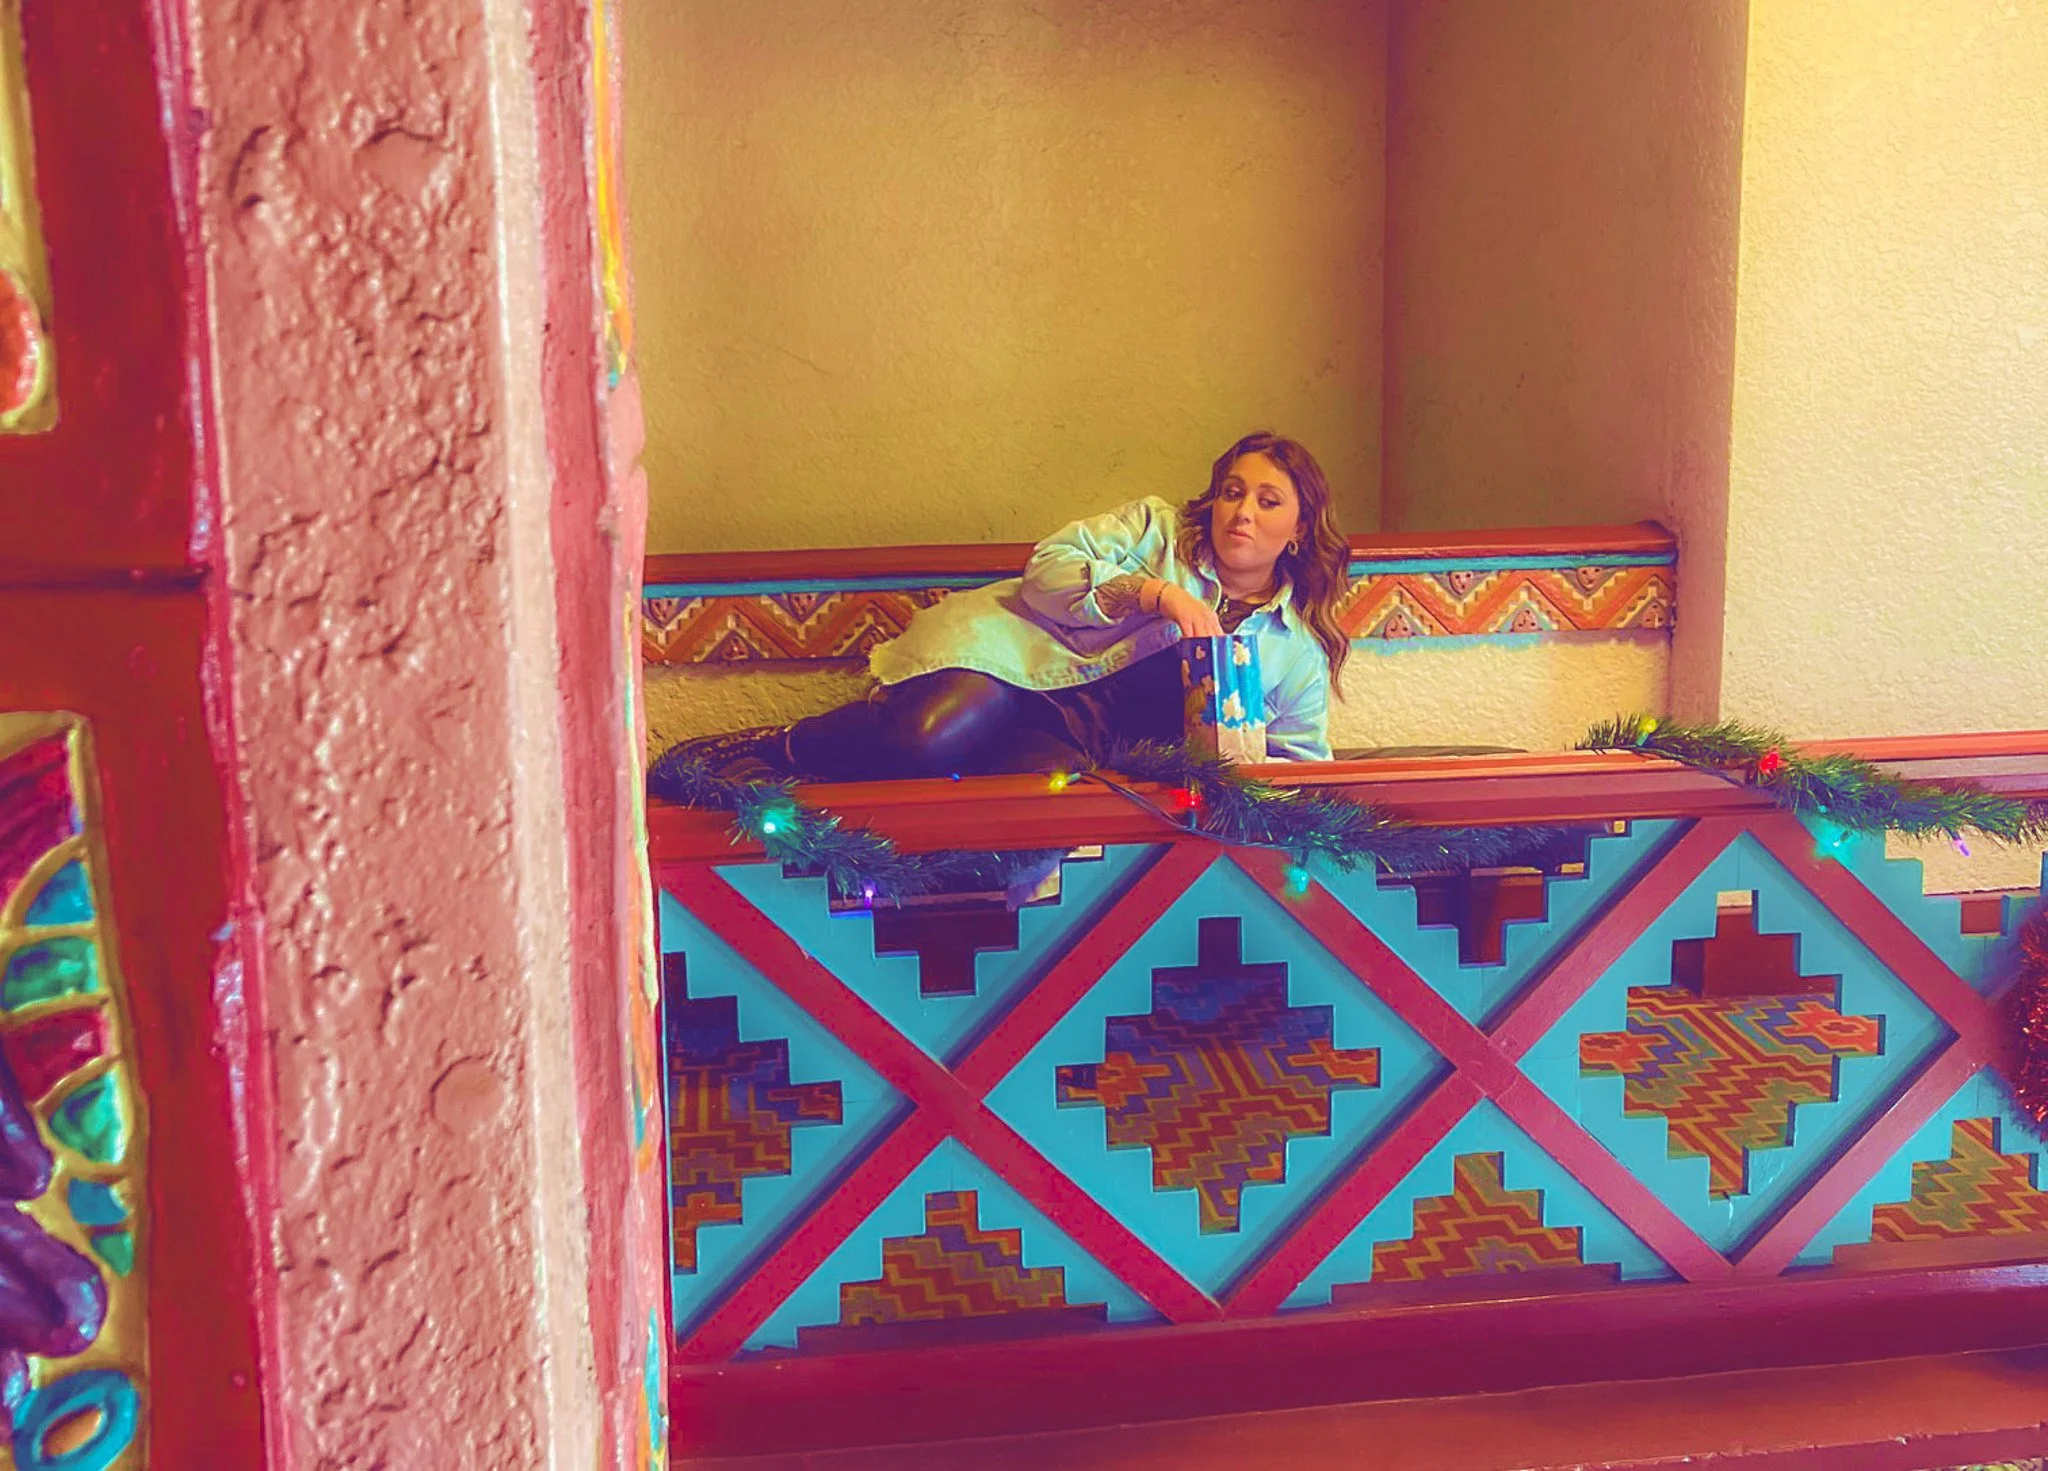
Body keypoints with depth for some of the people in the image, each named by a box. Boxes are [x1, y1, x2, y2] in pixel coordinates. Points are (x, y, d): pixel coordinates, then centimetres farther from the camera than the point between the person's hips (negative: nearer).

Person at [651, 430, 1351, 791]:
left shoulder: (1299, 655, 17)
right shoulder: (1156, 529, 12)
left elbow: (1305, 762, 18)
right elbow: (1049, 567, -1)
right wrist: (1152, 595, -16)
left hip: (1079, 731, 2)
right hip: (1016, 651, -1)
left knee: (1045, 777, -38)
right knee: (938, 736, -38)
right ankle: (764, 749, -14)